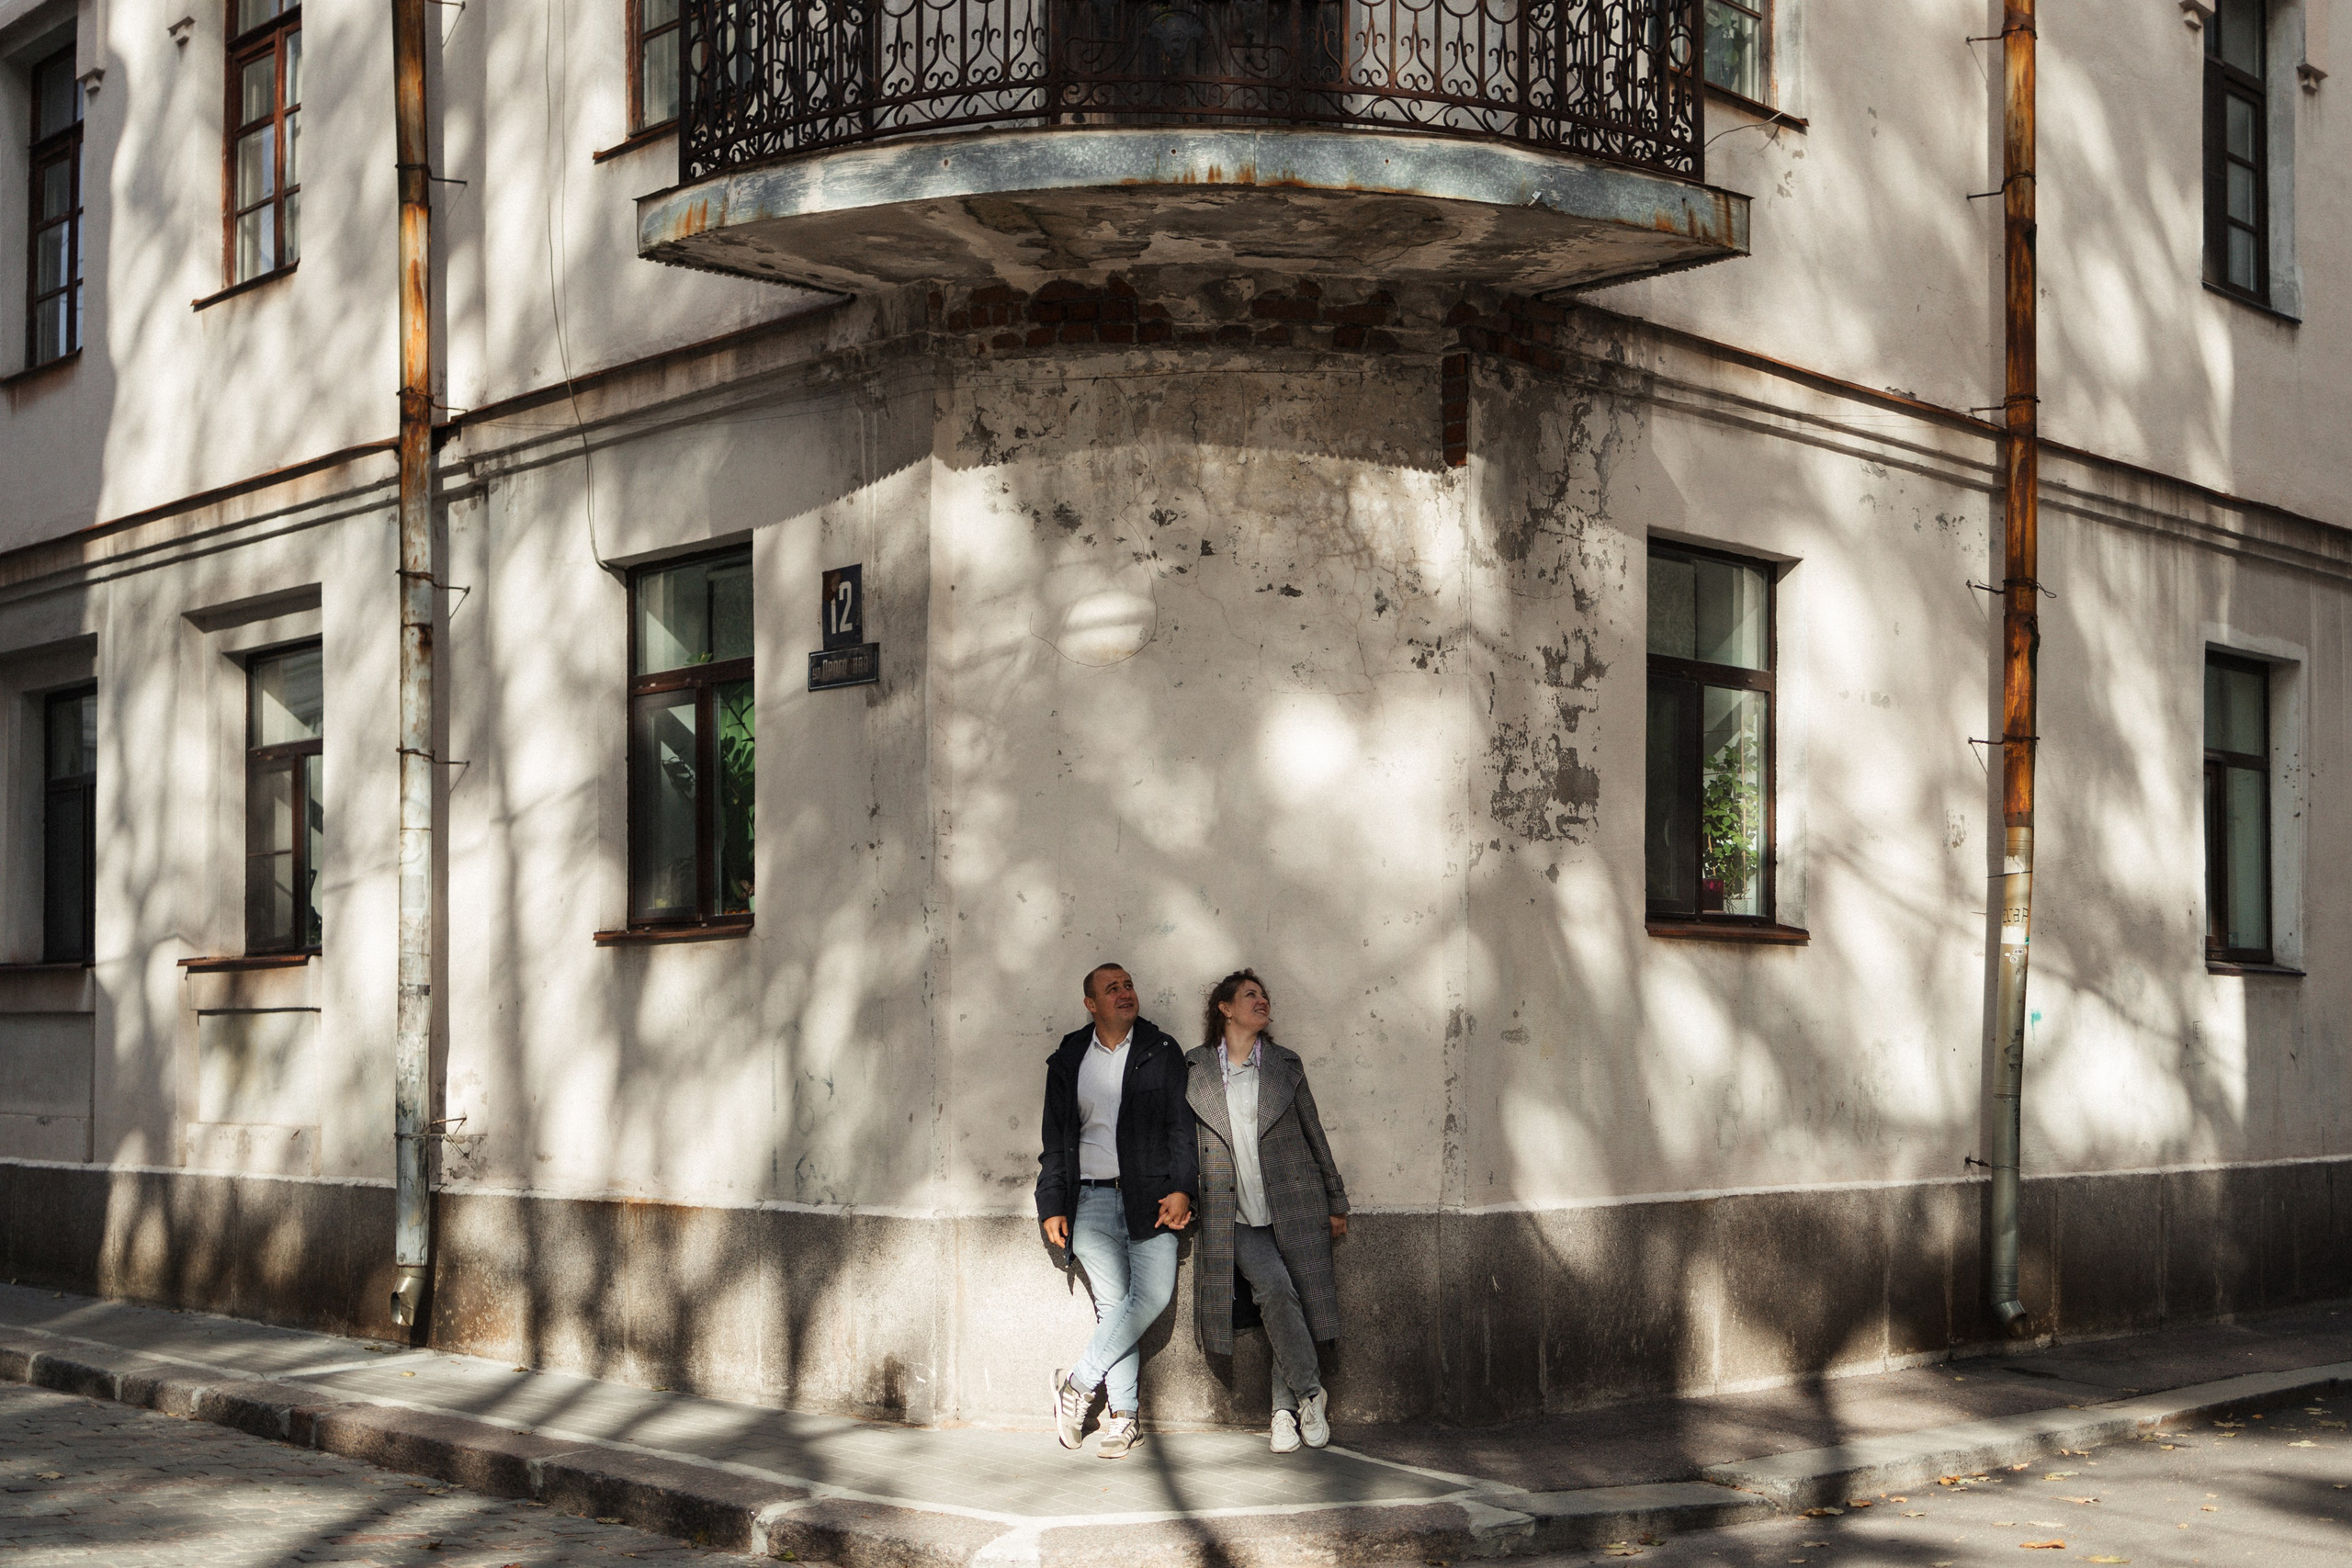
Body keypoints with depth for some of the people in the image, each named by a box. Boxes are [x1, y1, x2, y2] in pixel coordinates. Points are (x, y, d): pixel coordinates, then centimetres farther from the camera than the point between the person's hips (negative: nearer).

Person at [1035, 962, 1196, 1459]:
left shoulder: (1161, 1052, 9)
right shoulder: (1068, 1061, 12)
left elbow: (1182, 1125, 5)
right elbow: (1055, 1139, 16)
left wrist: (1181, 1189, -7)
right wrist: (1052, 1207, 9)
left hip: (1150, 1195, 0)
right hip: (1091, 1200, 0)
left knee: (1154, 1293, -16)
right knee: (1114, 1302, -9)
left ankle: (1078, 1384, -5)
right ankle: (1125, 1415, 1)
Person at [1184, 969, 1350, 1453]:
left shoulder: (1285, 1065, 10)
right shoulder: (1193, 1069, 7)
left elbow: (1314, 1135, 13)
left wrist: (1336, 1204, 13)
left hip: (1294, 1209, 1)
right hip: (1235, 1218, -1)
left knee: (1290, 1305, -4)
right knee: (1274, 1288, -21)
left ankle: (1286, 1410, 7)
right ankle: (1311, 1393, -9)